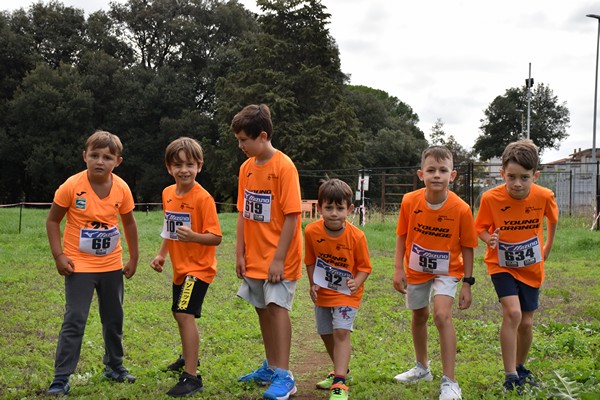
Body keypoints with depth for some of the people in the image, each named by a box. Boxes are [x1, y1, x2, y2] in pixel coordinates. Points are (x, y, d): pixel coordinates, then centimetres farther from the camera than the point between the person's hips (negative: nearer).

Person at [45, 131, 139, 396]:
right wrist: (59, 256, -14)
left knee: (114, 319, 15)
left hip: (112, 265, 4)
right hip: (79, 265, -4)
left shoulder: (122, 189, -8)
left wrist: (133, 259, 9)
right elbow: (52, 220, -6)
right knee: (74, 321, -8)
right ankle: (61, 378, -1)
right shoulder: (72, 186, -17)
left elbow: (128, 223, 8)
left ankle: (114, 366, 34)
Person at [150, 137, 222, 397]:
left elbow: (215, 238, -21)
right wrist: (161, 255, 10)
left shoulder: (203, 198, -20)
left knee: (186, 314, -21)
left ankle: (191, 377, -17)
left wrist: (193, 236, -37)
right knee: (180, 314, 22)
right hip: (180, 267, 8)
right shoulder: (167, 194, 2)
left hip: (198, 267, -8)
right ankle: (188, 357, 47)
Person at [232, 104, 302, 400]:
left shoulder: (284, 167, -15)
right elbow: (243, 214, 10)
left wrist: (279, 259, -19)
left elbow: (292, 216, -18)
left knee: (277, 307, -11)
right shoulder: (246, 167, 6)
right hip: (254, 258, 7)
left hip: (278, 258, -7)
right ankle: (271, 367, 28)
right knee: (263, 309, 14)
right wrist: (240, 254, 6)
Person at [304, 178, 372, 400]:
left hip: (346, 293, -4)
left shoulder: (356, 236, -21)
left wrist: (356, 282, -29)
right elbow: (310, 261, 1)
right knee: (326, 334, 15)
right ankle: (341, 370, 38)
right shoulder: (312, 231, -14)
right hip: (323, 292, 4)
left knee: (341, 332, -17)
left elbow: (364, 266, -11)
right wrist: (313, 284, -8)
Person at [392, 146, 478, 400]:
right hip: (416, 269, 4)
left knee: (442, 315, -23)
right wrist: (398, 269, -7)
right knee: (419, 316, 19)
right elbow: (402, 236, -3)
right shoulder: (410, 201, -17)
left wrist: (467, 284, -11)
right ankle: (422, 367, 43)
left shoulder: (461, 209, -22)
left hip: (447, 271, -3)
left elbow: (467, 247, -12)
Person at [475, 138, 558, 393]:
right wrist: (489, 239, -27)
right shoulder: (491, 198, -21)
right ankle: (510, 377, -13)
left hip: (531, 267, 2)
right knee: (512, 312, -22)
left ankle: (520, 367, 34)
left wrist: (547, 249, 13)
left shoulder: (544, 196, -16)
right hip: (502, 265, -2)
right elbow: (481, 228, -6)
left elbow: (552, 219, 7)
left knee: (526, 322, 8)